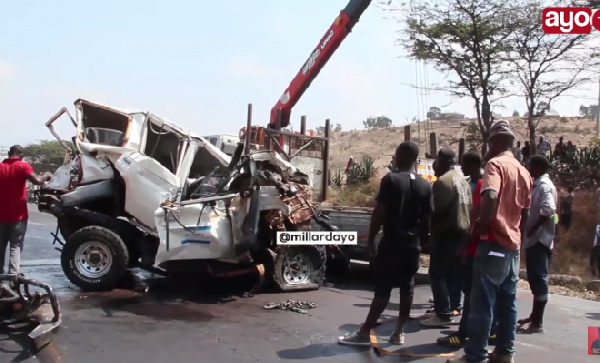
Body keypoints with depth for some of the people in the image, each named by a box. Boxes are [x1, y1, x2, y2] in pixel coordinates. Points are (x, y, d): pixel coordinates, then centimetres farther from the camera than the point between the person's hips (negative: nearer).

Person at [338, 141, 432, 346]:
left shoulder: (391, 179, -11)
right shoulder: (425, 186, 5)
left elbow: (379, 213, -14)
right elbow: (426, 219, 7)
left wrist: (370, 239, -7)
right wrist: (423, 241, 18)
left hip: (392, 243, -5)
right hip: (413, 244, 5)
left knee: (382, 289, -4)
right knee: (407, 288, 10)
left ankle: (364, 333, 2)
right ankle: (399, 333, 18)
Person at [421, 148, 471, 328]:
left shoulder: (442, 181, -15)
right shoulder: (462, 179, 15)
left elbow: (436, 209, -18)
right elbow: (470, 206, 16)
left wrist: (429, 228, -3)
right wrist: (466, 224, 19)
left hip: (446, 233, -10)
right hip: (462, 231, 10)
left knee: (437, 273, -6)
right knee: (454, 272, 16)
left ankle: (444, 313, -7)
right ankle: (453, 307, 24)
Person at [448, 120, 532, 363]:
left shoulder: (495, 164, -9)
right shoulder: (523, 172, 16)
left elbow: (490, 197, -27)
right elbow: (525, 211, 19)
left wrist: (481, 226, -16)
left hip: (494, 243, -9)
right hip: (513, 245, 9)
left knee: (482, 303, -6)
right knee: (507, 302, 12)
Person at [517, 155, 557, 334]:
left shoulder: (545, 185, -14)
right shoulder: (538, 184, 16)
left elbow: (548, 210, -26)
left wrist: (533, 229, -20)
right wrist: (529, 231, 11)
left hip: (540, 239, -10)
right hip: (534, 238, 10)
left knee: (539, 279, -5)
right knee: (535, 279, 15)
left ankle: (538, 322, 0)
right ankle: (534, 316, 25)